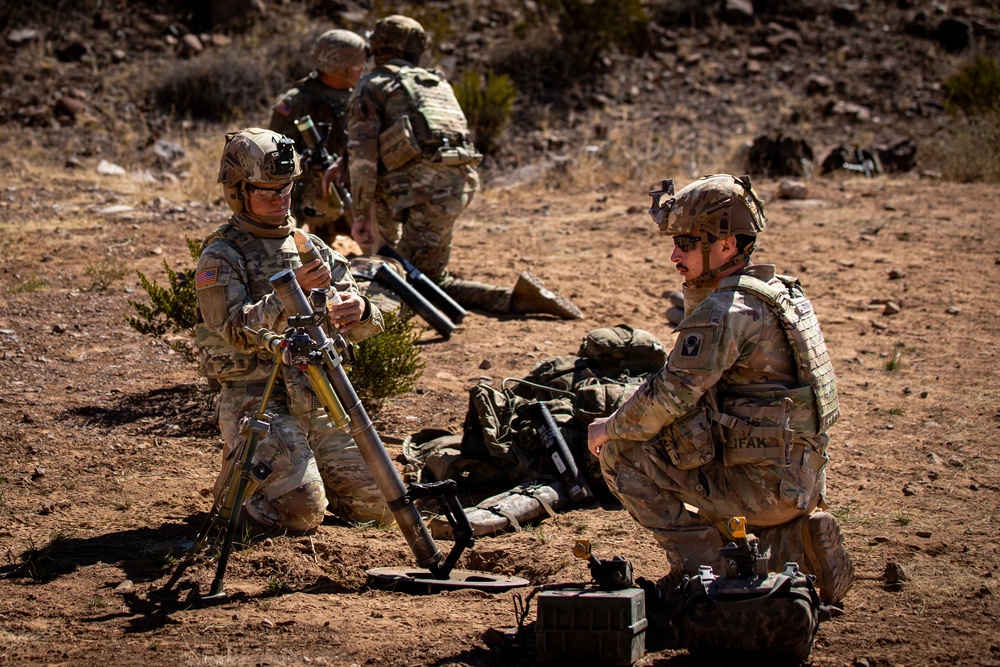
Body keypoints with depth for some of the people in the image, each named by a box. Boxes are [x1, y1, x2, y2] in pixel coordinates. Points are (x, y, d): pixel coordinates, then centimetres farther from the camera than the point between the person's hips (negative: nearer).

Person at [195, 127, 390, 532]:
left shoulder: (310, 247, 13)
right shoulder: (220, 258, -4)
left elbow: (361, 328, 8)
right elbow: (238, 330, -19)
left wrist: (360, 311, -16)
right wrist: (292, 291, -30)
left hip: (320, 400, 6)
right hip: (255, 402, -5)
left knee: (378, 503, -3)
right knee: (303, 510, -20)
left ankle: (297, 469, 22)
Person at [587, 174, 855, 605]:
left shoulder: (725, 310, -18)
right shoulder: (779, 291, 13)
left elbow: (671, 395, -19)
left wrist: (611, 428, -4)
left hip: (757, 486, -10)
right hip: (802, 484, 10)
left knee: (619, 450, -5)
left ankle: (697, 563, -3)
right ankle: (798, 544, 12)